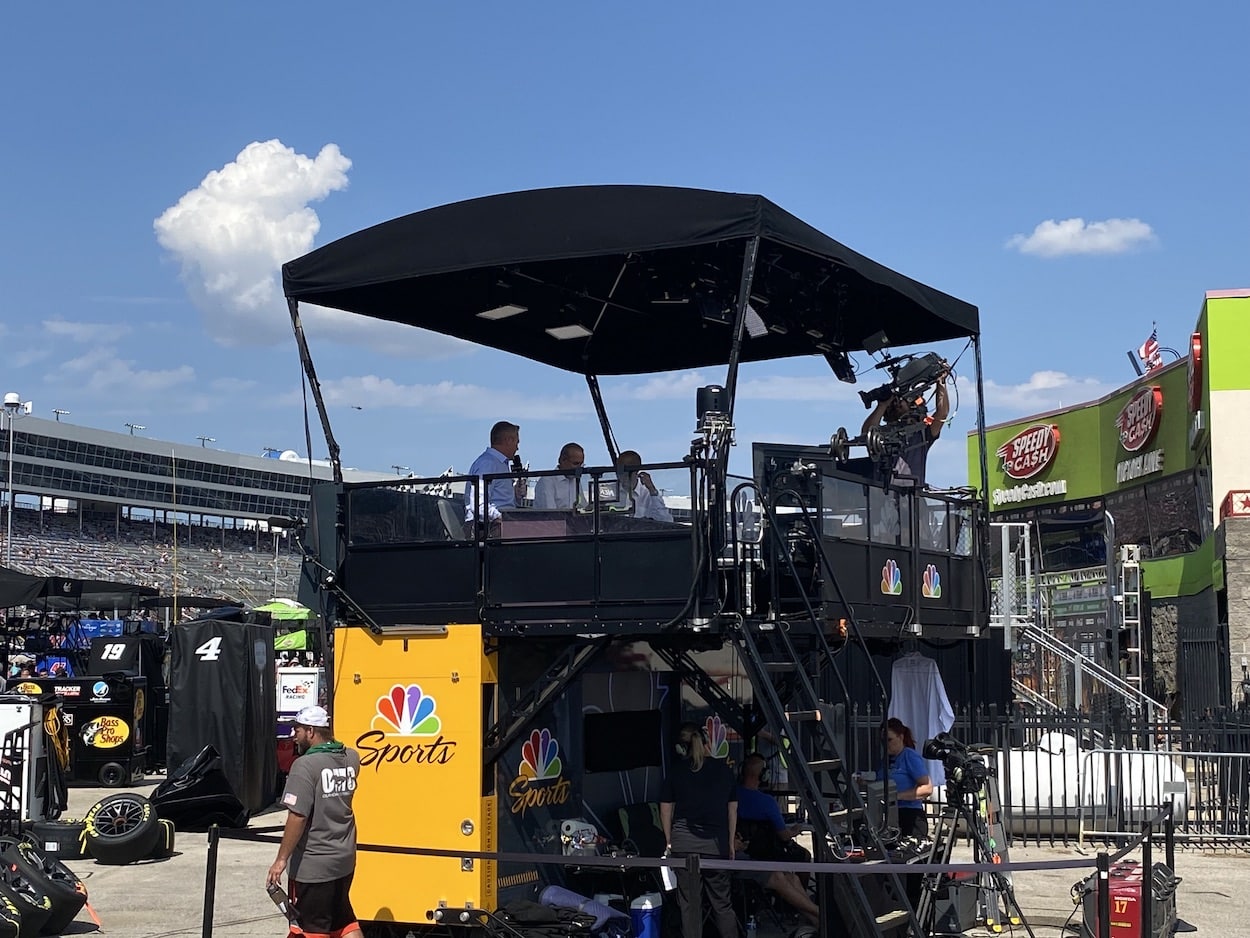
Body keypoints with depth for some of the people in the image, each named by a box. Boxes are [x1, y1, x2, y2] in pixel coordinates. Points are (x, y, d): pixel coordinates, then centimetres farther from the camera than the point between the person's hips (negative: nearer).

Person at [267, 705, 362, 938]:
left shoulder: (305, 765, -19)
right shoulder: (351, 759, 2)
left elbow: (298, 817, -23)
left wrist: (281, 859, -15)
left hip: (312, 866, -7)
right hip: (345, 860, 7)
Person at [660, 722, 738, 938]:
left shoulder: (675, 770, 2)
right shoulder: (723, 769, 5)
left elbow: (666, 809, 4)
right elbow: (733, 809, 9)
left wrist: (669, 842, 14)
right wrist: (730, 843, 16)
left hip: (684, 841, -1)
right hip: (716, 842, 1)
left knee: (689, 903, 4)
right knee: (721, 902, 9)